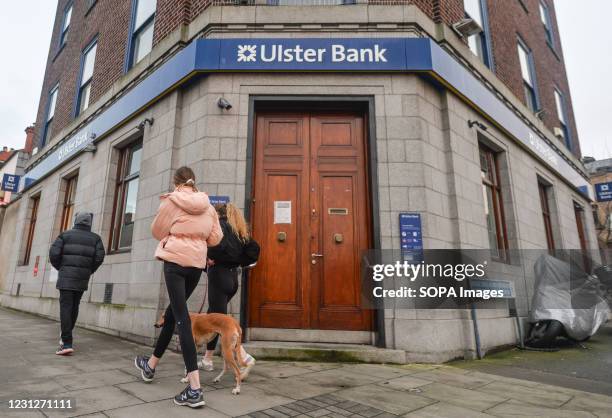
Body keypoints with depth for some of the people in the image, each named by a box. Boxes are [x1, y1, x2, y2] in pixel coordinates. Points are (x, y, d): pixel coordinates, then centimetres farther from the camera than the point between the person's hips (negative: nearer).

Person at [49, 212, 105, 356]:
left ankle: (67, 343, -14)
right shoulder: (95, 238, 6)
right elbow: (99, 257, -4)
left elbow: (53, 253, -6)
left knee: (65, 307, -6)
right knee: (74, 306, 17)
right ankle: (65, 337, 26)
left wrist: (59, 267, 13)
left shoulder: (65, 235, 3)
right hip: (82, 278, 2)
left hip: (66, 276, -2)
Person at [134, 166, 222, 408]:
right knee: (173, 312, 20)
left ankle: (195, 389, -11)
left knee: (181, 318, -7)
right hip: (197, 263, 5)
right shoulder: (208, 205, 7)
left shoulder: (172, 201, -4)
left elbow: (157, 231, 6)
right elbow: (216, 237, 7)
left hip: (175, 260, -5)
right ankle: (151, 365, 40)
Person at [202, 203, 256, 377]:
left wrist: (210, 257, -9)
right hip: (233, 277, 8)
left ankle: (244, 357, -16)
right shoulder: (240, 231, 16)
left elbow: (219, 244, -25)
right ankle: (207, 359, 25)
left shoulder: (220, 224, -6)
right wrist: (236, 261, 10)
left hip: (219, 275, -8)